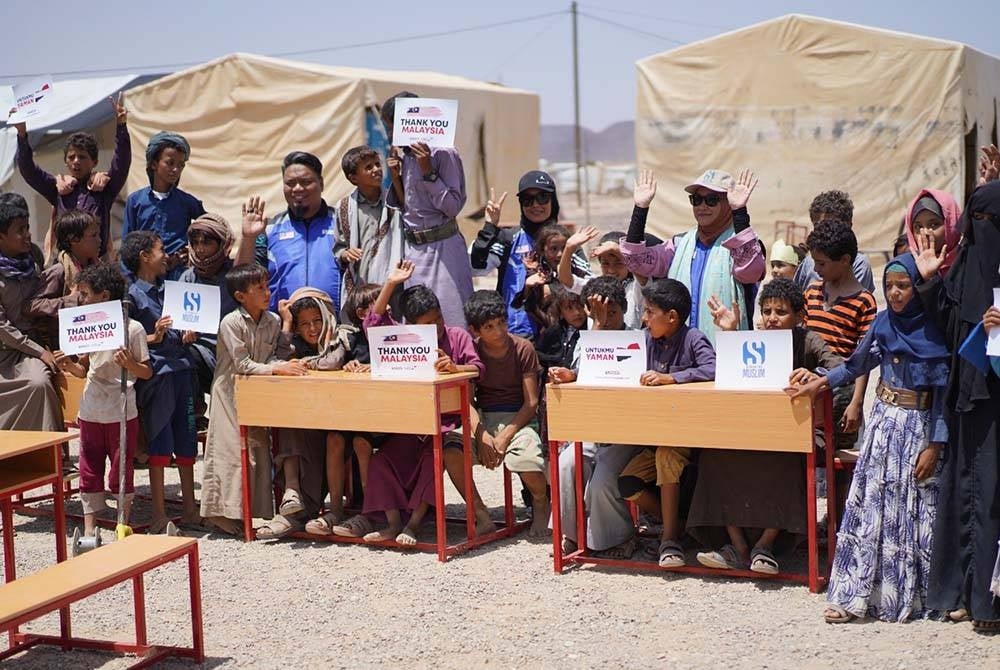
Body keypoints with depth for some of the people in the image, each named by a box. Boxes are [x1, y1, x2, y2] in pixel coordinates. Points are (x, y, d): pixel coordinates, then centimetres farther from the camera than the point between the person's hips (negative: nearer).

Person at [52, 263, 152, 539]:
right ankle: (89, 530, 14)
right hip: (90, 411, 5)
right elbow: (84, 369, 16)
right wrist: (69, 365, -4)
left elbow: (147, 372, -6)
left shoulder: (132, 328, -8)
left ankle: (124, 527, 16)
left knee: (122, 471, 3)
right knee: (89, 472, 7)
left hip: (121, 411, -5)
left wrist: (130, 364, -26)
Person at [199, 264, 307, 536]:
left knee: (259, 449, 6)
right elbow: (241, 365, -20)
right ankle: (224, 513, 0)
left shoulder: (273, 321, 1)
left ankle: (256, 510, 14)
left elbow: (271, 357, 1)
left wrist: (285, 365, -20)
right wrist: (277, 369, -27)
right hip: (231, 393, -6)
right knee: (233, 450, -6)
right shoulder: (231, 323, -17)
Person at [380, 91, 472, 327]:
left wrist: (428, 171, -19)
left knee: (450, 322, -5)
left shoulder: (442, 153, -10)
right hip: (412, 248, 7)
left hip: (441, 248, -7)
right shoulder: (404, 156, 11)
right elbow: (399, 206, 14)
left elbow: (452, 207, -14)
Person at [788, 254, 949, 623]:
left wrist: (935, 445, -14)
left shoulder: (935, 332, -9)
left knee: (912, 509, 0)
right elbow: (857, 364, 21)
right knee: (870, 505, 1)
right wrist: (821, 382, 14)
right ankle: (854, 595, 3)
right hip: (884, 420, 4)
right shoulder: (883, 323, 5)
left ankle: (912, 594, 10)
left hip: (919, 426, -4)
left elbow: (944, 392, -10)